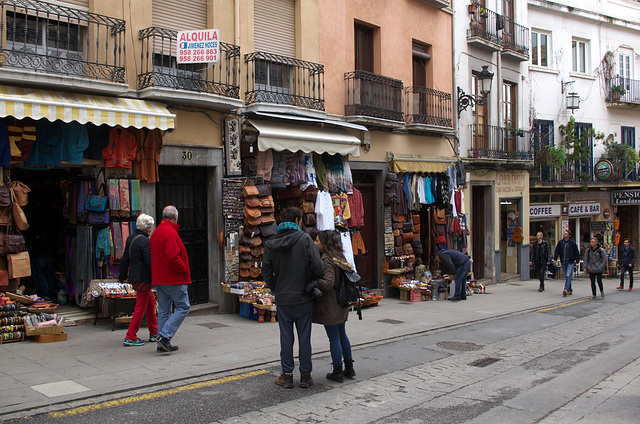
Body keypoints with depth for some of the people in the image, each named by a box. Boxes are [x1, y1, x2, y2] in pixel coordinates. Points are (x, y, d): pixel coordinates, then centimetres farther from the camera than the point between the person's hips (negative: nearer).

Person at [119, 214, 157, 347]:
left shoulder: (130, 238, 9)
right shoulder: (145, 241, -18)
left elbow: (125, 259, 16)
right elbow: (150, 262, -20)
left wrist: (122, 276, 25)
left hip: (134, 276, 9)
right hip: (143, 278, -9)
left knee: (151, 302, 19)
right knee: (141, 308, -2)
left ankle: (154, 333, 27)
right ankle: (130, 338, 3)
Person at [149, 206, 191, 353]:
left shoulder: (156, 232, 13)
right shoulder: (171, 233, -17)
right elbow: (172, 257, -27)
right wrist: (184, 269, -12)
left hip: (159, 279, 9)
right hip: (173, 279, -9)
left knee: (163, 310, 12)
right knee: (183, 307, -1)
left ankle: (163, 344, 14)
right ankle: (164, 336, -9)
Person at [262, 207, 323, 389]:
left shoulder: (271, 244, 1)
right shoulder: (305, 239, -9)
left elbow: (267, 271, 1)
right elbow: (317, 266, -15)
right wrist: (314, 284, 3)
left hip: (283, 298, 2)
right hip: (303, 298, -2)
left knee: (286, 337, 10)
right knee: (304, 336, 7)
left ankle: (287, 375, 14)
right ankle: (305, 375, 14)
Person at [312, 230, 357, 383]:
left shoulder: (327, 261, -19)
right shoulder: (339, 258, 9)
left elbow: (328, 283, -28)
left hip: (330, 305, -9)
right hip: (341, 304, 9)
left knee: (334, 338, 0)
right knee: (342, 335, 18)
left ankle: (337, 373, 9)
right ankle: (349, 369, 27)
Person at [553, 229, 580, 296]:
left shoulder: (572, 243, -5)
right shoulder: (560, 242, 4)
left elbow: (577, 252, 1)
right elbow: (557, 251, 9)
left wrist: (577, 261, -2)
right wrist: (555, 259, 0)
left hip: (571, 262, -4)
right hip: (563, 262, 4)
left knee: (568, 276, -15)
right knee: (566, 276, 10)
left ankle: (566, 289, -21)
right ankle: (570, 290, 21)